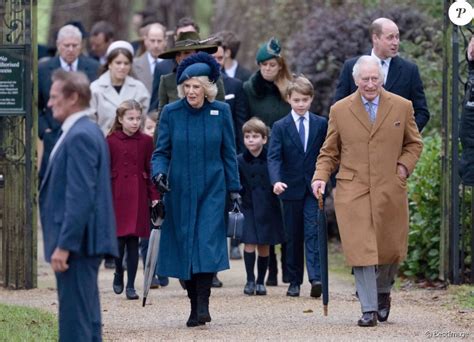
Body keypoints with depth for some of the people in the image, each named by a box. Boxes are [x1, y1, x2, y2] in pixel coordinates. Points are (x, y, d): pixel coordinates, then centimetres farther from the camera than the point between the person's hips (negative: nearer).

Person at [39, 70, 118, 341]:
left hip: (78, 240, -11)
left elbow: (80, 197, -22)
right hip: (83, 241, 11)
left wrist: (64, 245, -22)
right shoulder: (88, 131, 16)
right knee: (87, 316, 13)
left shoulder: (79, 136, -16)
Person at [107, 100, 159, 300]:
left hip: (138, 196, 1)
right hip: (117, 195, -1)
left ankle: (130, 285, 6)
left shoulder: (146, 141, 4)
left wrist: (154, 196, 1)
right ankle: (118, 275, 25)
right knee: (119, 239, 0)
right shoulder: (110, 141, -1)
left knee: (133, 241, 1)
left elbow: (151, 170, 6)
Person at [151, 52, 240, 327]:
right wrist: (159, 173, -16)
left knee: (207, 243, -12)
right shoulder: (171, 113, 0)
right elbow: (161, 151, 4)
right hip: (180, 190, 1)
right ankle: (195, 304, 12)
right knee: (184, 245, 3)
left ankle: (203, 304, -13)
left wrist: (234, 189, 4)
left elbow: (229, 153, 6)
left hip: (212, 190, -1)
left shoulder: (221, 112, 0)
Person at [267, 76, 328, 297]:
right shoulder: (280, 127, 1)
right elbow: (274, 157, -9)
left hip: (314, 187, 0)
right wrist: (276, 180, -26)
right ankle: (294, 281, 12)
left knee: (313, 233, -11)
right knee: (293, 236, 6)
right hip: (291, 188, 0)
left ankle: (315, 277, -21)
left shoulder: (321, 125, 5)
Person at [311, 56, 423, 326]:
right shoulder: (340, 110, 4)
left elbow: (414, 144, 17)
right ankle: (369, 309, -6)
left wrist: (404, 166, -1)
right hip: (353, 190, -1)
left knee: (391, 248, 9)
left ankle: (383, 292, 37)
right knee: (361, 249, -9)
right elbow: (330, 152, 10)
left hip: (390, 190, 1)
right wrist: (320, 177, -6)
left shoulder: (402, 107, 5)